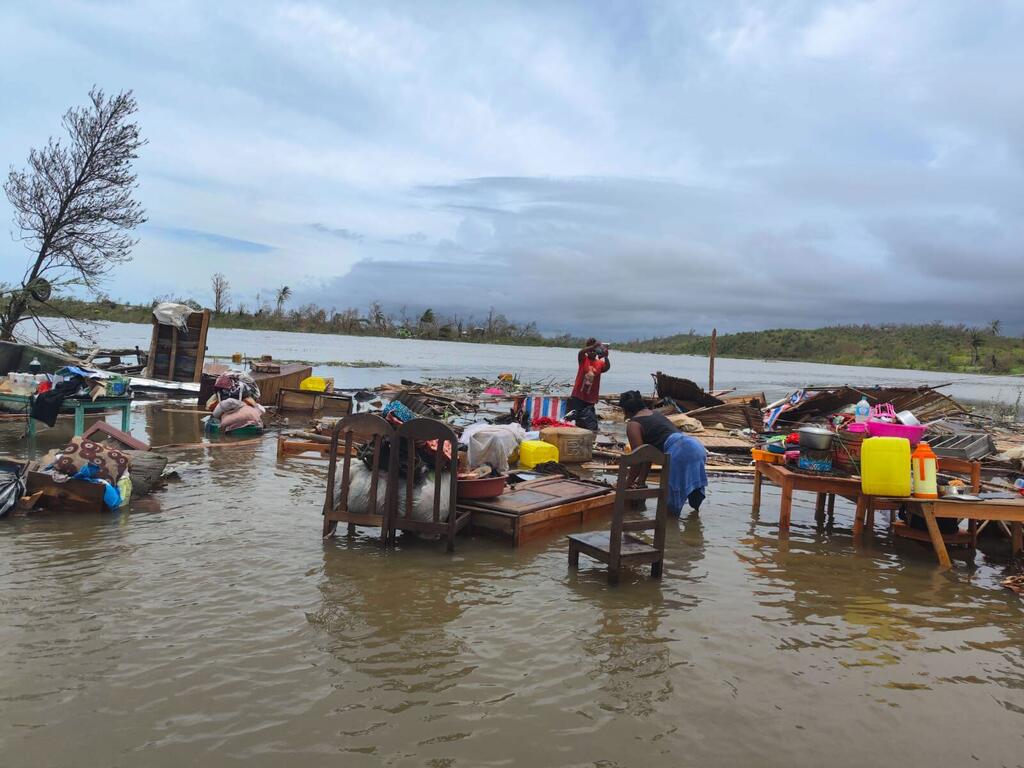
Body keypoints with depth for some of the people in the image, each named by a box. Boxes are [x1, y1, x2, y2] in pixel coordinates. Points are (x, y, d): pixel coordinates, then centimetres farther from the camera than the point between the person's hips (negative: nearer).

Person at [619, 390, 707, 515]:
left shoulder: (633, 424, 6)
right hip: (697, 445, 8)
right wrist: (642, 478, 37)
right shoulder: (657, 415, 30)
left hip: (679, 451, -8)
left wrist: (628, 483, 16)